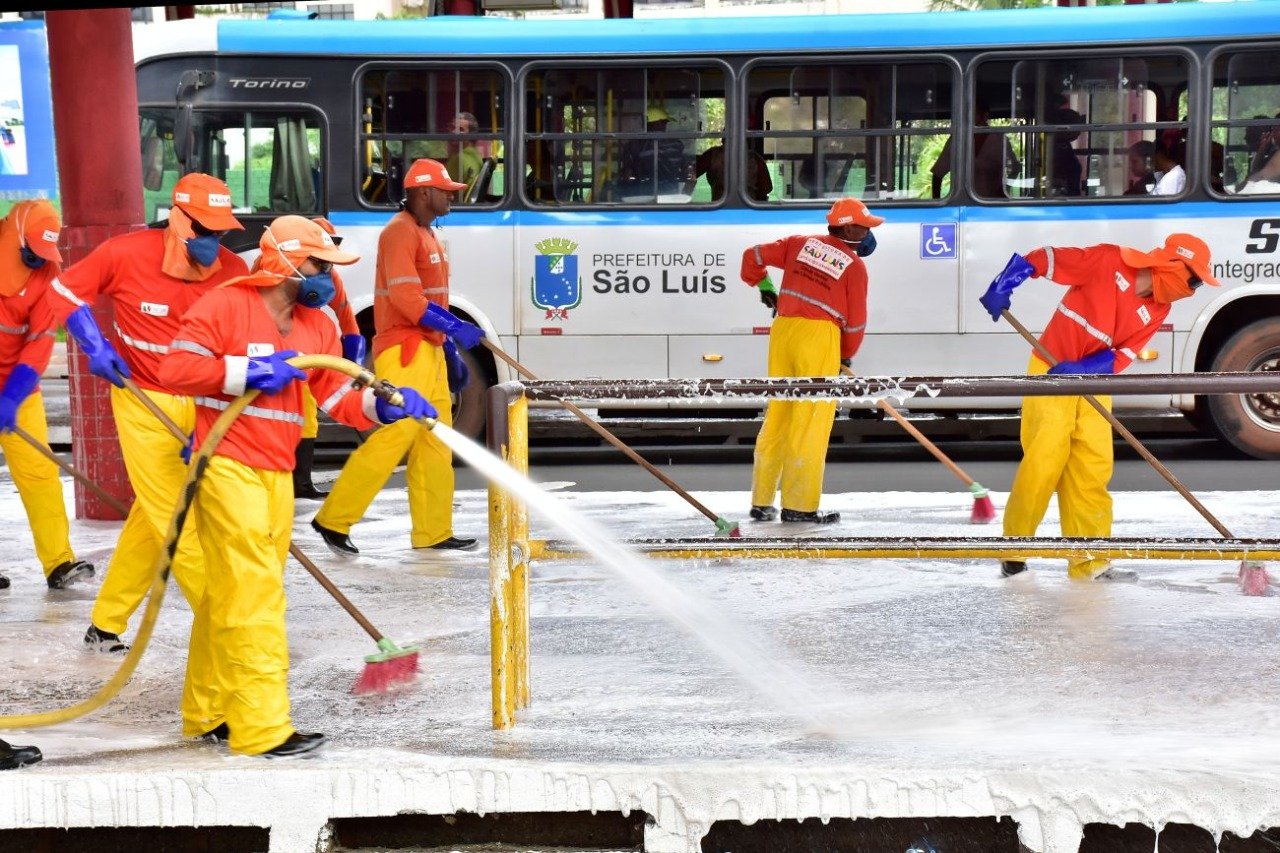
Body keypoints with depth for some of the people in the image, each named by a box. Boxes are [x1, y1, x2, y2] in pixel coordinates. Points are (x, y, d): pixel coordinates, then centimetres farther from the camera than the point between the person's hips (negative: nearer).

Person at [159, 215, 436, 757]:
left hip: (277, 474, 8)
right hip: (229, 468, -8)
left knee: (229, 597, 14)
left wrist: (384, 406, -10)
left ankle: (210, 714, 24)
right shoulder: (225, 306, -8)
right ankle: (261, 727, -10)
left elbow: (339, 398, 8)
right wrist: (249, 371, -20)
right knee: (252, 593, -11)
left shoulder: (317, 326, 13)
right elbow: (176, 367, -15)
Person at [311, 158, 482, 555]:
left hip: (430, 350, 10)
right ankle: (334, 519, -7)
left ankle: (433, 531, 13)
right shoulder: (400, 232, -11)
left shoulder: (427, 235, 19)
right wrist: (454, 328, -22)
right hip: (403, 350, -10)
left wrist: (452, 353, 20)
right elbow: (405, 298, -21)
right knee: (395, 435, -13)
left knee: (436, 441, 9)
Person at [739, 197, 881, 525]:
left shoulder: (800, 243, 12)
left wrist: (764, 285, 32)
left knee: (777, 414, 12)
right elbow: (855, 321, 2)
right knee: (811, 422, -2)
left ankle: (762, 502, 16)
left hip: (783, 328, 5)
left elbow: (753, 255, 14)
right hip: (819, 336, -5)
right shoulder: (854, 265, 1)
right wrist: (846, 354, 19)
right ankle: (799, 505, -2)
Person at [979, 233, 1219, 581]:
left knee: (1094, 468, 1)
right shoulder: (1110, 261, -15)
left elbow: (1122, 357, -5)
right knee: (1043, 461, -8)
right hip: (1051, 371, -6)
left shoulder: (1157, 309, 2)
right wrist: (1003, 286, -22)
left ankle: (1088, 561, 6)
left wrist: (1081, 370, -22)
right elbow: (1045, 258, -13)